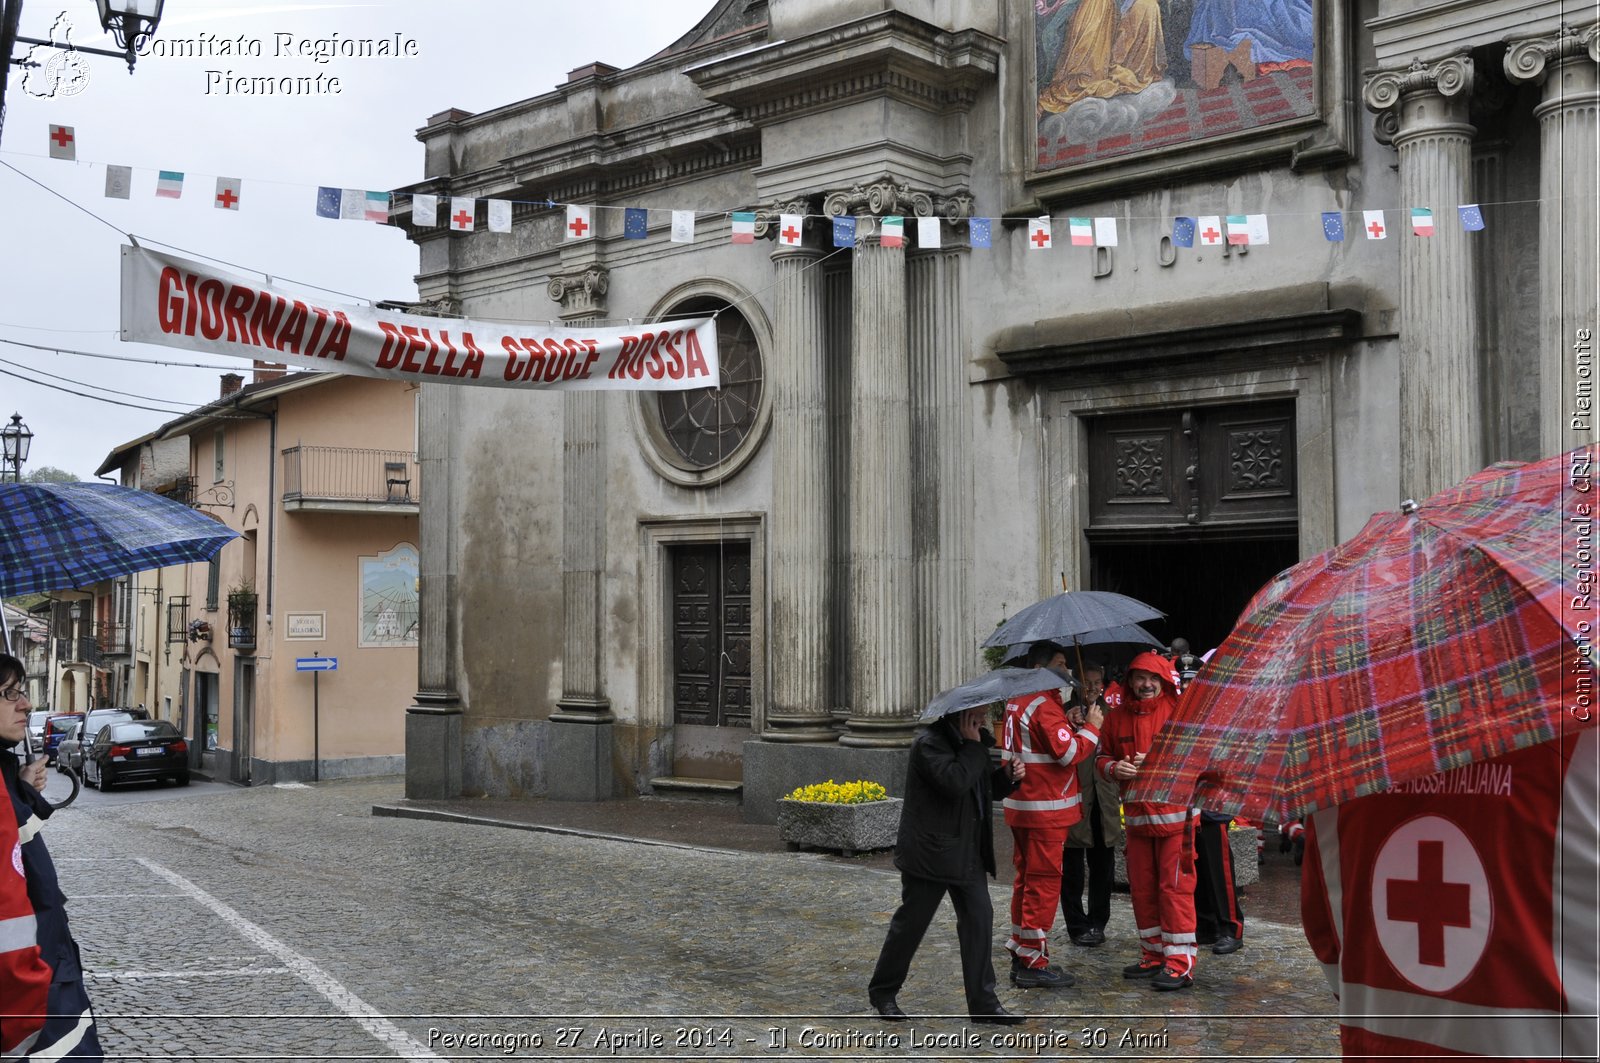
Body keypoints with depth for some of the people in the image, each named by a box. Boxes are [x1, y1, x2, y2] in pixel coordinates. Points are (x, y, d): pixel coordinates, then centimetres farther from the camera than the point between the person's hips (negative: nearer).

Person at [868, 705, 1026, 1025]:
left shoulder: (972, 742, 11)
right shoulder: (930, 744, -17)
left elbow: (985, 789, 19)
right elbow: (954, 782, -31)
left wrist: (1008, 776, -1)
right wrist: (972, 746, -21)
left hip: (968, 852, 8)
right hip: (931, 852, -8)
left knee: (979, 920, 4)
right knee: (911, 923, 3)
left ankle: (983, 1002, 11)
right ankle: (882, 992, 20)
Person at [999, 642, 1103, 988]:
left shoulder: (1018, 700, 13)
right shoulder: (1045, 706, -17)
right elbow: (1069, 752, -20)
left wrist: (1067, 724, 7)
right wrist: (1091, 726, -8)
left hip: (1020, 806, 10)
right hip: (1046, 809, -10)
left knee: (1027, 878, 16)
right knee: (1044, 881, -3)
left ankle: (1020, 954, 23)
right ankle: (1034, 963, 1)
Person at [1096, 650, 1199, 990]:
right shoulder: (1118, 717, 8)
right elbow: (1102, 756, 16)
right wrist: (1114, 768, -6)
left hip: (1174, 813, -5)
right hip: (1136, 814, 5)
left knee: (1175, 886, -6)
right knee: (1142, 888, 11)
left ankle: (1180, 964, 0)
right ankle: (1153, 955, 24)